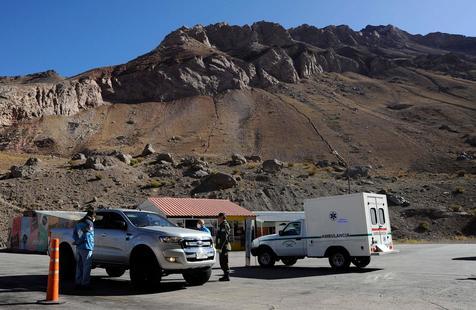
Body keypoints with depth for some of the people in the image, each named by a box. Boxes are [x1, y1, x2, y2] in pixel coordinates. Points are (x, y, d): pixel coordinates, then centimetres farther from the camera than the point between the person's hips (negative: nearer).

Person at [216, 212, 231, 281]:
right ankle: (226, 276, 20)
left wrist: (220, 247, -23)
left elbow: (224, 238, -21)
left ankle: (226, 277, -1)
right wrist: (218, 247, 22)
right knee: (222, 262, 14)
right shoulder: (221, 225, 18)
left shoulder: (225, 225, -14)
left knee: (224, 262, -6)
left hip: (224, 247, -10)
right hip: (222, 247, 10)